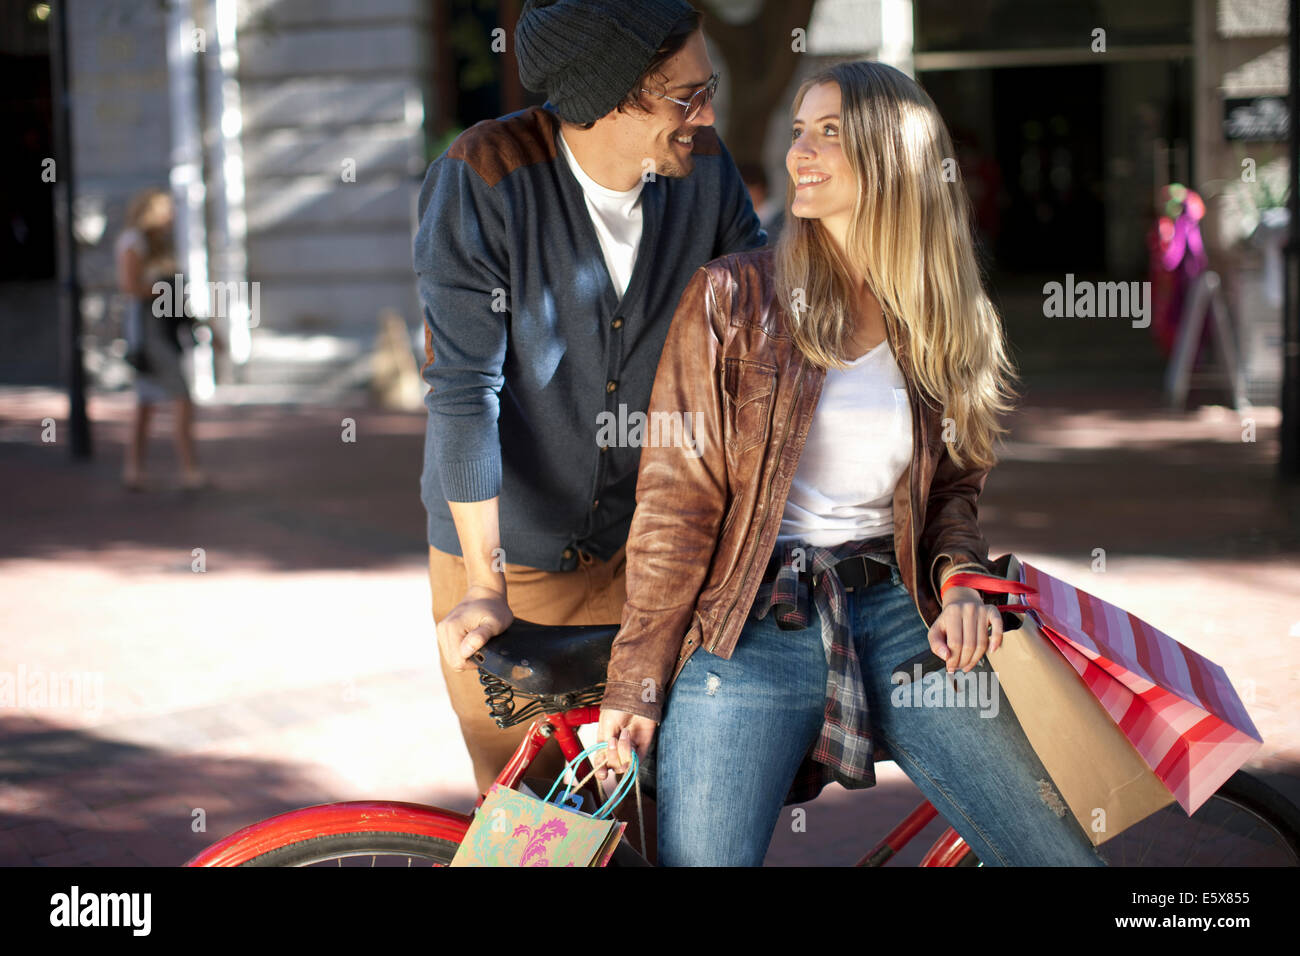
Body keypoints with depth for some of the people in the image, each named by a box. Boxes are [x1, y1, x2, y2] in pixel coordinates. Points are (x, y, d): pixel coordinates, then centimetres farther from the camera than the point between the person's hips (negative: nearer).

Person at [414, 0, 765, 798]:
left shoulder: (705, 168, -9)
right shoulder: (485, 174, -19)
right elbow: (464, 388, -21)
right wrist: (485, 587, -23)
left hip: (642, 549, 3)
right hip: (504, 553, -3)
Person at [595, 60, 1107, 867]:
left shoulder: (941, 321, 10)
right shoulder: (733, 298, 1)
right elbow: (676, 502, -2)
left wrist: (959, 577, -3)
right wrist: (637, 684, -5)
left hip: (899, 619, 3)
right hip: (749, 633, -2)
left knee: (1064, 852, -4)